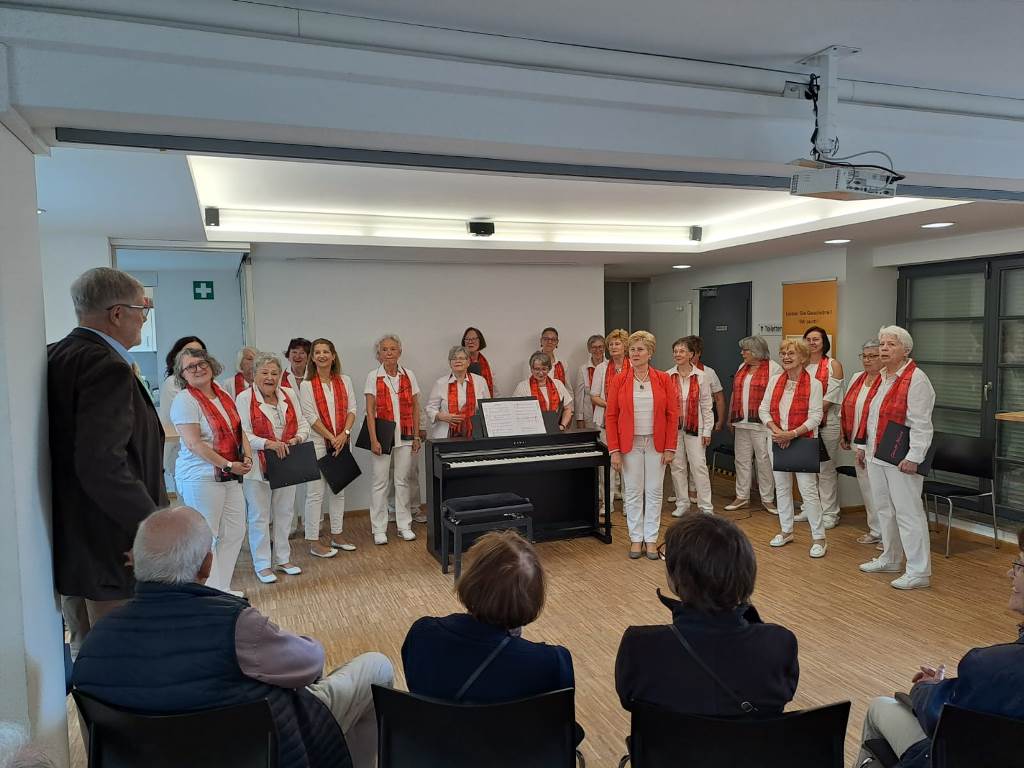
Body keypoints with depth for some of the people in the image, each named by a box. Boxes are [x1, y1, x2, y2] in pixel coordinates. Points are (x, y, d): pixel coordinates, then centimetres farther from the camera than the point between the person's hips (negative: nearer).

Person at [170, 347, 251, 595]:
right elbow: (194, 444, -18)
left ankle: (222, 587, 28)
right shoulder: (185, 400, -12)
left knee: (235, 531, 13)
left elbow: (239, 430, 14)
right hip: (201, 479, -8)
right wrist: (229, 465, -17)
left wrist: (247, 457, -3)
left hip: (231, 478, 8)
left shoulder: (224, 396, 10)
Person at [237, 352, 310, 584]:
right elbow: (242, 434, -16)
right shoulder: (244, 399, -10)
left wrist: (297, 438, -12)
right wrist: (267, 443, -28)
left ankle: (283, 559, 30)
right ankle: (262, 565, 16)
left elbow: (302, 424, 9)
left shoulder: (290, 396, 5)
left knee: (284, 514, 16)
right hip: (257, 467, -5)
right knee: (259, 517, 4)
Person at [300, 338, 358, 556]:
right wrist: (332, 438, -13)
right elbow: (311, 417, -9)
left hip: (342, 442, 4)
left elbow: (351, 410, 3)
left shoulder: (345, 381, 7)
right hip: (317, 443, -4)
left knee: (338, 490, 12)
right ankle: (314, 542, 6)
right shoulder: (307, 385, -4)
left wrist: (344, 434, -11)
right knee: (316, 492, -1)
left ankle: (337, 536, 24)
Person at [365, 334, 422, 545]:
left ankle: (404, 525, 19)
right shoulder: (373, 377, -2)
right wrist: (374, 439, -11)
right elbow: (370, 411, -5)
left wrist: (416, 436, 4)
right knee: (380, 482, 3)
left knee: (402, 480, 9)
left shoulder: (409, 376, 4)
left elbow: (415, 408, 7)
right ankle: (379, 529, 12)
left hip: (405, 435, 2)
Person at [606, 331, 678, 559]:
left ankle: (651, 539, 19)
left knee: (654, 491, 7)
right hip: (630, 444, 0)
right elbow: (611, 416, -2)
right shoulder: (619, 381, -3)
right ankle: (636, 539, 19)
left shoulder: (663, 380, -2)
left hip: (656, 444, 0)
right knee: (633, 492, 6)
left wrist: (670, 447, -5)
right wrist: (614, 450, -7)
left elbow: (672, 414, -1)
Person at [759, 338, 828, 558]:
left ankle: (819, 538, 6)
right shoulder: (775, 381, 6)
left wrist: (792, 433, -21)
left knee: (808, 490, -6)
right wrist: (776, 430, -12)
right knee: (781, 488, 14)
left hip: (803, 442, -5)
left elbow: (815, 416, -12)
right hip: (778, 442, 5)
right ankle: (786, 531, 28)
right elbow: (764, 409, 4)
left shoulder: (813, 383, -8)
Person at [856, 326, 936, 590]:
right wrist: (862, 445, 18)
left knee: (907, 512, -5)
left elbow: (921, 423, -18)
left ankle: (919, 571, 3)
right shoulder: (882, 377, 14)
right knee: (884, 509, 17)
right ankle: (890, 559, 31)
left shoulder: (916, 379, -13)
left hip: (900, 459, -9)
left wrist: (913, 458, -21)